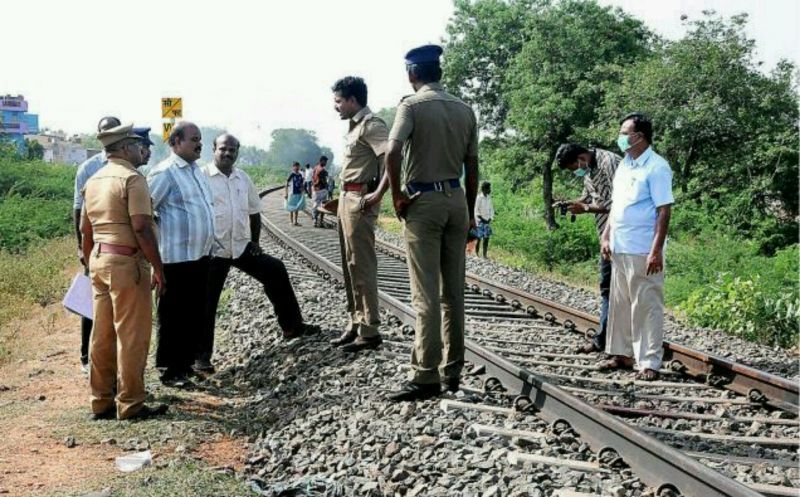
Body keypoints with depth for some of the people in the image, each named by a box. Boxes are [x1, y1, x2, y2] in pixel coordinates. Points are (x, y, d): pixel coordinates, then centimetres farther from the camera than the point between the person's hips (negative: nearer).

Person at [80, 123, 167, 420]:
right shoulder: (132, 178, -11)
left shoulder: (93, 181, 14)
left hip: (99, 260, 9)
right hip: (126, 262, -8)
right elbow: (142, 228, -18)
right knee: (132, 335, -2)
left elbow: (85, 231, 18)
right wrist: (158, 269, -14)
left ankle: (102, 402, 19)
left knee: (102, 335, 12)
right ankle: (130, 405, 3)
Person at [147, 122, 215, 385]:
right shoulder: (165, 172, -14)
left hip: (200, 255, 8)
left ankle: (186, 363, 27)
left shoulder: (197, 170, 13)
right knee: (174, 316, 2)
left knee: (195, 314, 15)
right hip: (177, 258, -8)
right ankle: (170, 370, 12)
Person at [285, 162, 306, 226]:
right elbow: (287, 184, -9)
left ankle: (295, 221, 19)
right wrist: (286, 193, -12)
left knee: (297, 208, 11)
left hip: (299, 194, 6)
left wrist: (302, 192, 10)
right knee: (292, 208, 2)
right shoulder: (291, 175, -10)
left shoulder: (300, 175, 7)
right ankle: (291, 221, 9)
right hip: (292, 194, -6)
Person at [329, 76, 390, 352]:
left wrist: (378, 194, -24)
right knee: (350, 264, 13)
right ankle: (356, 324, 21)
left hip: (360, 200, -10)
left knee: (362, 266, -7)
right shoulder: (355, 126, 18)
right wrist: (344, 199, 14)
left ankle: (369, 331, -2)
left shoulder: (371, 124, -12)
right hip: (347, 199, 10)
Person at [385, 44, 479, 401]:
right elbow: (472, 166, 10)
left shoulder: (412, 105, -7)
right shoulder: (464, 109, 9)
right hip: (456, 199, 5)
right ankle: (452, 371, 15)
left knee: (426, 294, -5)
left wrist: (397, 195, -11)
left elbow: (392, 152, -23)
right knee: (453, 291, 9)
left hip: (423, 201, -5)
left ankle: (426, 376, -5)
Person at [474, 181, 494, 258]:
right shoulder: (479, 198, -8)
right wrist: (482, 219, -13)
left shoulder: (489, 198, 9)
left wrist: (490, 218, 0)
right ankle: (477, 254, 7)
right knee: (479, 238, -3)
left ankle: (484, 255, 1)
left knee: (486, 238, 0)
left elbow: (491, 209, 14)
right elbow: (476, 210, -9)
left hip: (487, 221, 5)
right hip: (480, 221, -5)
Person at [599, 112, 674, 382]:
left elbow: (664, 211, -15)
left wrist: (656, 251, -20)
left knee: (646, 306, -3)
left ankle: (649, 362, 3)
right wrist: (606, 237, 13)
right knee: (620, 304, 14)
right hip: (619, 249, 8)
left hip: (643, 251, -8)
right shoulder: (624, 165, 14)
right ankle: (622, 353, 25)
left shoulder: (657, 167, -11)